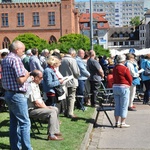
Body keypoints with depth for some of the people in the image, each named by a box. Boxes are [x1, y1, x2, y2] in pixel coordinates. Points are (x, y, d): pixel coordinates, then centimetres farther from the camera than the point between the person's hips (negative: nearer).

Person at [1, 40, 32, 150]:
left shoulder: (5, 60, 14)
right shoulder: (16, 59, -16)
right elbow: (20, 80, -22)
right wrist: (27, 75, -2)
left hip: (8, 94, 10)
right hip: (17, 95, -10)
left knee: (14, 122, 15)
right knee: (25, 122, -4)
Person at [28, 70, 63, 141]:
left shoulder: (36, 85, 14)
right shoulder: (31, 86, -20)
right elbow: (36, 103, -22)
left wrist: (45, 106, 4)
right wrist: (46, 107, -10)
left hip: (38, 107, 11)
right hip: (32, 110, -11)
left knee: (55, 109, 9)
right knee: (52, 112, -23)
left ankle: (56, 131, 10)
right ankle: (51, 135, -22)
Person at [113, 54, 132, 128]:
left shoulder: (114, 68, 5)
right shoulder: (125, 68, -14)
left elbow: (114, 78, 9)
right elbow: (130, 79, -7)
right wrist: (129, 85, 14)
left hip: (115, 87, 6)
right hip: (124, 88, -6)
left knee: (117, 106, 13)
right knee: (124, 107, 2)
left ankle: (117, 122, 19)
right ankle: (122, 123, 4)